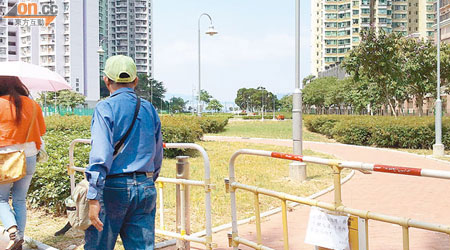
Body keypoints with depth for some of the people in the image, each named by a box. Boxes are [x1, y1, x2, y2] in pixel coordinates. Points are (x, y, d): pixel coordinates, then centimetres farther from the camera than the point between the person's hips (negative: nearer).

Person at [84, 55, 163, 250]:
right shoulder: (149, 109, 10)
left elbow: (100, 155, -17)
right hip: (146, 188, 5)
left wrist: (94, 198, -16)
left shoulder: (105, 108, -7)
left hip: (114, 188, -5)